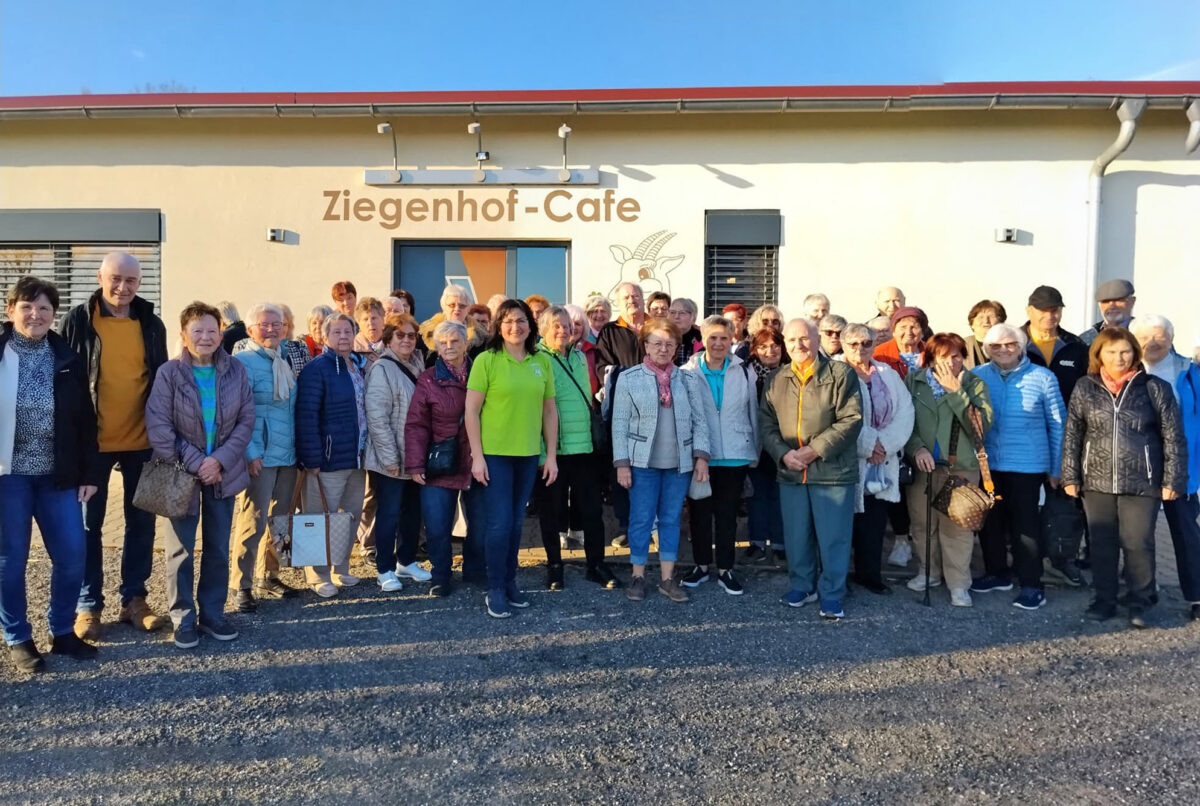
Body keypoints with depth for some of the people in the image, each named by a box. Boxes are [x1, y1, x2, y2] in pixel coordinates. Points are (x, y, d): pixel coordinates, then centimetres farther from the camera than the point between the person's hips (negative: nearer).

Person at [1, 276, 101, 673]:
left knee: (72, 554, 2)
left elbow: (85, 419, 6)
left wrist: (90, 472, 2)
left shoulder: (67, 358, 4)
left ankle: (63, 631, 21)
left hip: (56, 473, 2)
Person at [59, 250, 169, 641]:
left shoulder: (151, 323, 5)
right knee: (89, 523, 7)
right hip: (93, 441, -2)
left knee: (141, 521, 9)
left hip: (142, 441, 3)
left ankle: (134, 598, 21)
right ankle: (88, 605, 18)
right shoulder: (78, 320, -3)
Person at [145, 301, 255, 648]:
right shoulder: (169, 373, -9)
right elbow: (158, 427, -13)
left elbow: (246, 421, -2)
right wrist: (195, 463, -16)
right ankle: (184, 617, 18)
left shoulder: (236, 370, -2)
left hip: (223, 472, 2)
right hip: (182, 473, -2)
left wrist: (220, 460, -13)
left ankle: (212, 613, 23)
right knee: (182, 548, 5)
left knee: (218, 548, 10)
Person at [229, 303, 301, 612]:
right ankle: (241, 586, 9)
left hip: (287, 456, 7)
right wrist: (251, 453, -18)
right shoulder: (242, 362, -8)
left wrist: (300, 448, 15)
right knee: (252, 522, -3)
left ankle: (267, 577, 26)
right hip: (260, 457, -7)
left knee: (279, 520, 13)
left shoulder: (283, 363, 15)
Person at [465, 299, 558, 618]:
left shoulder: (542, 361, 5)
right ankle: (495, 590, 12)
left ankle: (510, 583, 27)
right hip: (494, 454, -4)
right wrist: (477, 456, -11)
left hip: (528, 455, 4)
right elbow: (471, 410, -7)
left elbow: (549, 410, 9)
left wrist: (552, 455, 7)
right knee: (500, 522, -2)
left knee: (516, 522, 12)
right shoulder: (486, 360, -6)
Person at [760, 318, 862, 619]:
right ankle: (802, 585, 29)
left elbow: (851, 420, -10)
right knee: (796, 535, 12)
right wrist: (783, 453, -9)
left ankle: (832, 594, 16)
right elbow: (766, 424, 9)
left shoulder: (840, 374, -3)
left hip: (833, 471, -4)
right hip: (790, 472, 4)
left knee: (833, 536, 2)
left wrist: (815, 450, -15)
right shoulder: (775, 381, 10)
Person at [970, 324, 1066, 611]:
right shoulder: (977, 376, 1)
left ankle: (1031, 584, 10)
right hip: (986, 463, 3)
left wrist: (1056, 468, 3)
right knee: (989, 520, 12)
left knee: (1025, 523, -2)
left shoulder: (1042, 378, -3)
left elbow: (1057, 424, 3)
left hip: (1027, 465, -3)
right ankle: (997, 573, 30)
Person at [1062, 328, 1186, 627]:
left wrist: (1172, 479, -4)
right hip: (1097, 482, 2)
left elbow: (1173, 437, -1)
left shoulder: (1155, 388, -2)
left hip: (1141, 483, -2)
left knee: (1138, 544, 2)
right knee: (1101, 544, 10)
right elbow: (1072, 435, 5)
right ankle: (1104, 600, 23)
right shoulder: (1085, 388, 3)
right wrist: (1070, 476, 2)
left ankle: (1140, 603, 18)